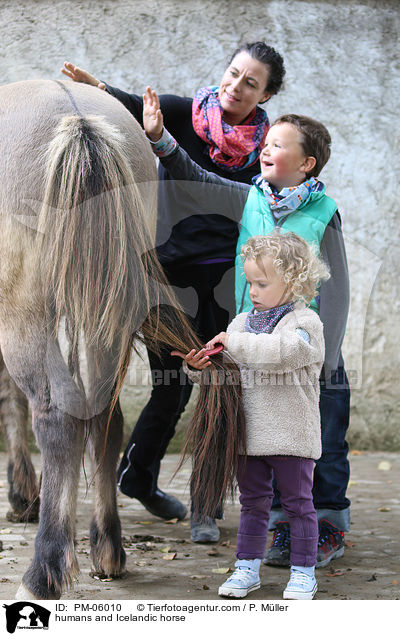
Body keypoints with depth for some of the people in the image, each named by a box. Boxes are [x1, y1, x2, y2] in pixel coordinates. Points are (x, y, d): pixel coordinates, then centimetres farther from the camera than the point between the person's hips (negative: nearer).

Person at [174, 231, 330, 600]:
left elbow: (283, 350, -31)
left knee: (298, 503, 5)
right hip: (250, 434, 5)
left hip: (291, 435, -5)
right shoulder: (241, 322, 10)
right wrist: (199, 367, -10)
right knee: (253, 502, 14)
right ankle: (247, 568, 23)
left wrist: (235, 343, -24)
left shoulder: (304, 322, -9)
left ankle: (303, 572, 15)